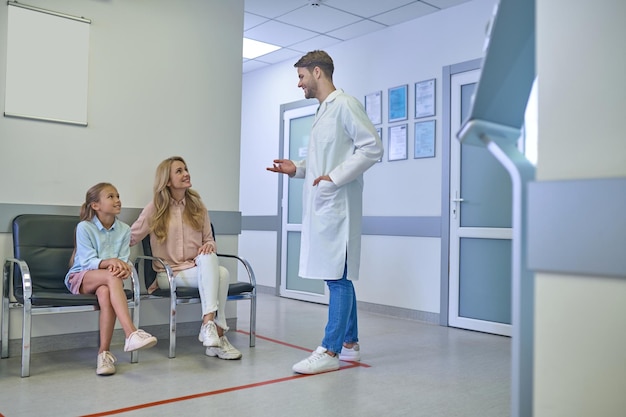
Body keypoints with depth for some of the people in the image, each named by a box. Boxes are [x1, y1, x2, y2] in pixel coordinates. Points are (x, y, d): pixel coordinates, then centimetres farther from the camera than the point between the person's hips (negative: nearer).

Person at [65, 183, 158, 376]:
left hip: (106, 279, 3)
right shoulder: (84, 228, -7)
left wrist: (123, 267, -29)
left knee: (105, 292, -37)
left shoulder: (124, 229, 3)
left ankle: (104, 352, -31)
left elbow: (123, 260, -4)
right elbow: (87, 261, -14)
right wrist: (109, 262, -33)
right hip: (80, 278, -2)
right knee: (112, 276, -36)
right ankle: (132, 334, -47)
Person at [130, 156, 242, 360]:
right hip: (169, 274, -3)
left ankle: (209, 324, -31)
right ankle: (217, 331, -34)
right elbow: (129, 238, 1)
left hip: (198, 269, 4)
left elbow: (209, 240, 14)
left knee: (222, 272, -33)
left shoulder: (197, 206, 13)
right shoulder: (155, 208, 3)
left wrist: (209, 246, -9)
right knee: (211, 266, -34)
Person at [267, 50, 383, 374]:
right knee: (338, 278, 12)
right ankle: (350, 344, 22)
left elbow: (372, 147, -13)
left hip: (337, 205, -9)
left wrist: (335, 177, -19)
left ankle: (330, 351, -3)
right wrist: (297, 169, 10)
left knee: (337, 278, -7)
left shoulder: (345, 104, -5)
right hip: (321, 206, 10)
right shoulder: (323, 111, 22)